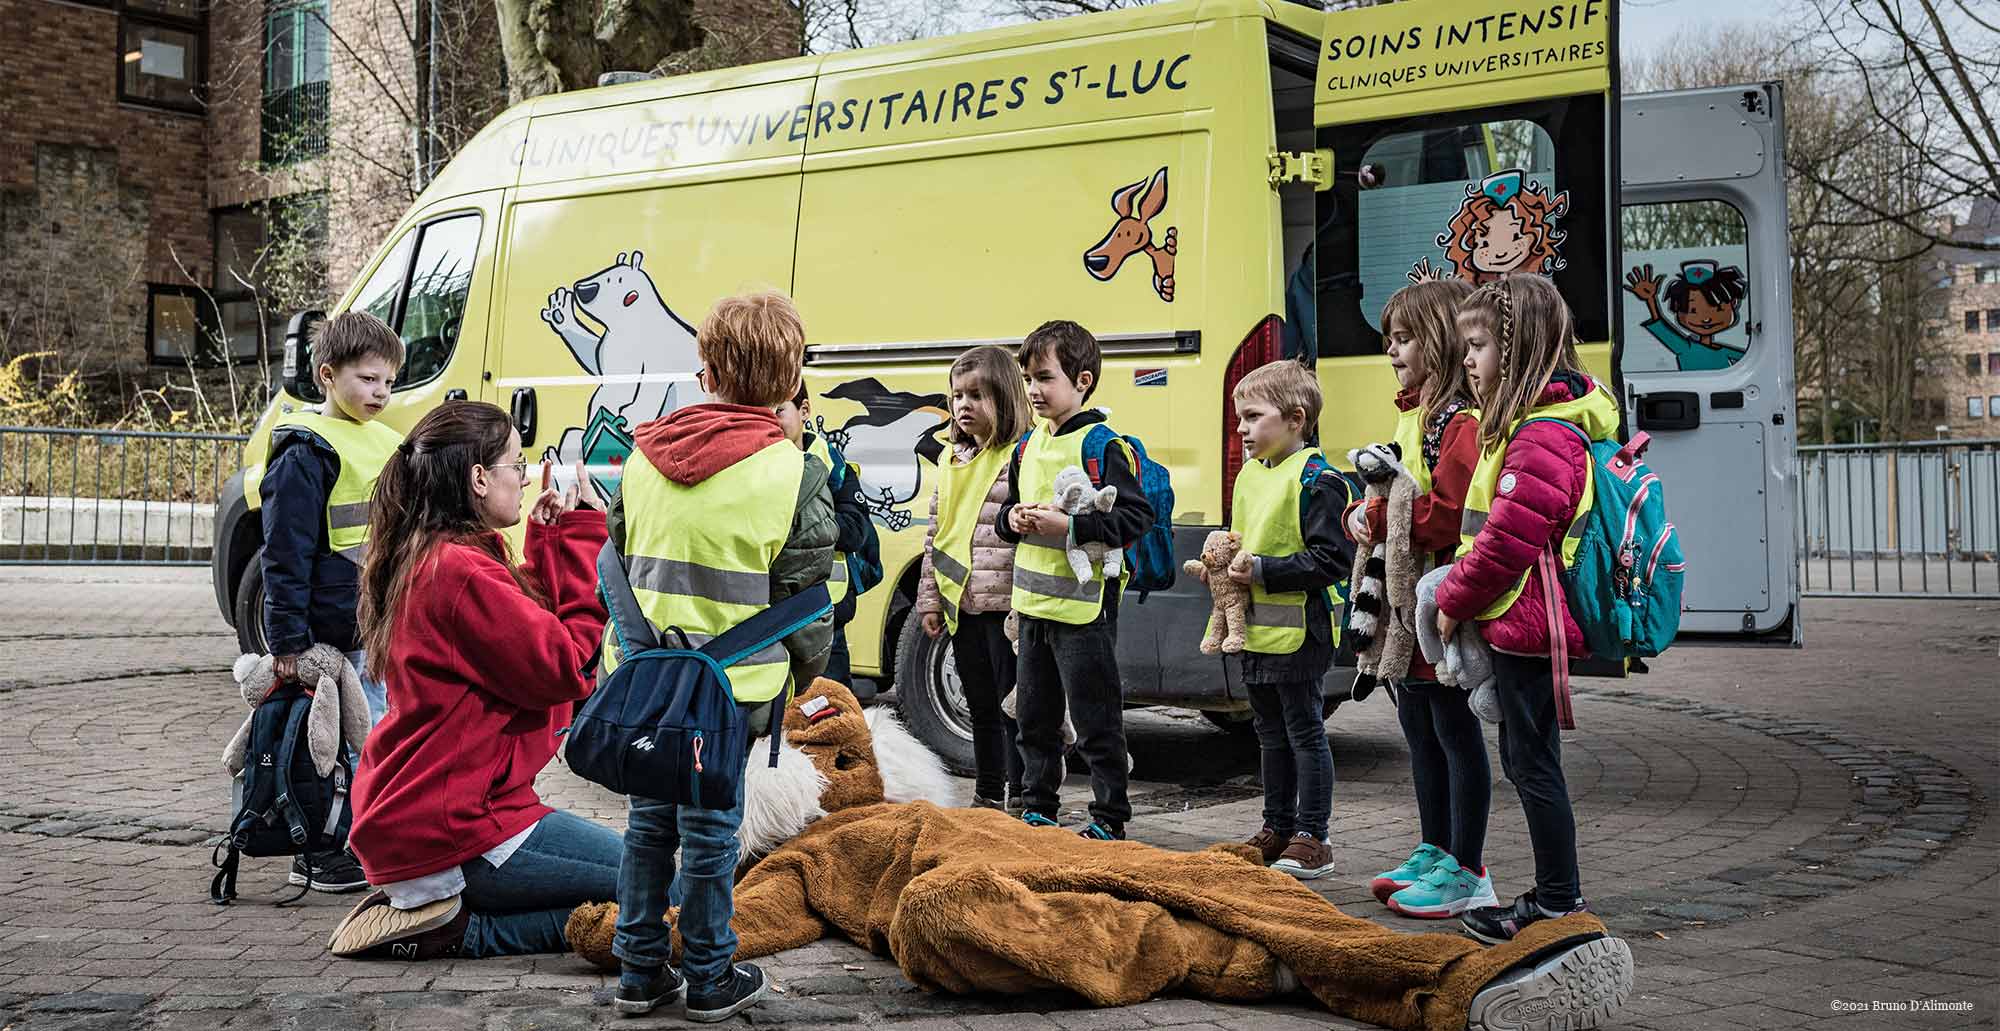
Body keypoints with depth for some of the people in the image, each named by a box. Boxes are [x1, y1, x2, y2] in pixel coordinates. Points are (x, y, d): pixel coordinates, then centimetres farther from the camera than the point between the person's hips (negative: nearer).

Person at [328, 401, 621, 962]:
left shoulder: (421, 559, 13)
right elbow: (566, 669, -17)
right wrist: (579, 540, -11)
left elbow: (527, 628, 13)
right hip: (457, 827, -11)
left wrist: (549, 544, 9)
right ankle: (455, 932, -8)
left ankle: (426, 907, 9)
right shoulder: (463, 569, -20)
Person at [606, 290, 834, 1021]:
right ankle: (709, 980, 17)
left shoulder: (644, 454, 4)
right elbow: (805, 598, -5)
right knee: (710, 828, 5)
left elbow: (617, 564, 14)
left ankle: (640, 970, 25)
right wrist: (806, 669, 12)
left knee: (650, 819, 16)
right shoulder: (792, 473, -10)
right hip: (729, 685, -4)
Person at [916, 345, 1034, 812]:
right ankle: (987, 796, 26)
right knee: (981, 708, 16)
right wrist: (929, 600, 12)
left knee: (1014, 706, 0)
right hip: (962, 606, 7)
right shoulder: (953, 460, 13)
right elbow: (935, 533, 16)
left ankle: (1021, 798, 9)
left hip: (1005, 607, -7)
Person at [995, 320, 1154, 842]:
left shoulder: (1102, 445, -13)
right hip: (1033, 604, 8)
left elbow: (1136, 518, -17)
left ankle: (1110, 819, 11)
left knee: (1096, 721, 0)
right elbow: (1009, 508, 23)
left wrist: (1068, 526, -23)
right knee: (1034, 716, 17)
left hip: (1083, 608, -8)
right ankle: (1038, 809, 30)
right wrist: (1013, 519, -1)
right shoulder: (1028, 445, 11)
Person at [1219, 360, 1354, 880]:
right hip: (1254, 630, 8)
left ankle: (1312, 838, 9)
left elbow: (1333, 560, -19)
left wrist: (1263, 571, -21)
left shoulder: (1317, 480, -14)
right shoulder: (1249, 475, 12)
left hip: (1297, 631, -8)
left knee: (1305, 733, 1)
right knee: (1271, 734, 16)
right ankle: (1277, 828, 27)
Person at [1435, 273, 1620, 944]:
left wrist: (1454, 600, -11)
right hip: (1524, 620, 11)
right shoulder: (1531, 422, 14)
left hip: (1525, 624, -11)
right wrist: (1462, 597, 13)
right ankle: (1554, 894, 27)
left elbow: (1507, 540, -24)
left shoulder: (1543, 436, -21)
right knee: (1523, 758, 17)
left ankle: (1560, 903, 10)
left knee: (1533, 763, -1)